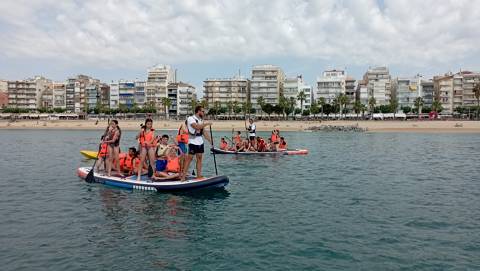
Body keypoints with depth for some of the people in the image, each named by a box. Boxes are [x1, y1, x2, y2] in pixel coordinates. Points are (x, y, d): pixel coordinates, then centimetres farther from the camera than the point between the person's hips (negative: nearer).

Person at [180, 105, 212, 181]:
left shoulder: (201, 120, 13)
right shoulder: (190, 118, -9)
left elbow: (204, 132, 15)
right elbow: (197, 127, -24)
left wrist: (210, 141, 10)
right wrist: (206, 124, -15)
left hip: (200, 142, 7)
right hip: (193, 142, -7)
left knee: (199, 158, 6)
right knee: (189, 158, -8)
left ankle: (199, 176, 10)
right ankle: (183, 176, -3)